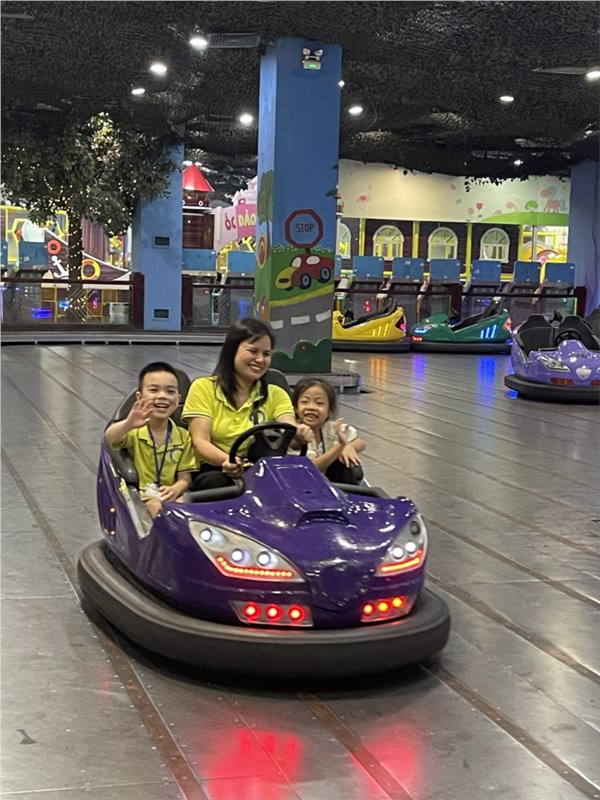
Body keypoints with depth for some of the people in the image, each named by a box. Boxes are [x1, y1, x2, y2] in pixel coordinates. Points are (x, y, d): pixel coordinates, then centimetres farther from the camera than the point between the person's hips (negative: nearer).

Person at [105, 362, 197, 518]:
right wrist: (127, 424, -45)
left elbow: (185, 477, 5)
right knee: (155, 507, -34)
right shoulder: (134, 431, -2)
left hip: (170, 496, 2)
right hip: (140, 495, -2)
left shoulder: (183, 436, 6)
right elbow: (108, 440, -23)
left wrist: (175, 489, -19)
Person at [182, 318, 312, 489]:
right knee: (214, 481, -39)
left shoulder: (276, 395, 14)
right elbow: (200, 442, -7)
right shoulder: (203, 387, 5)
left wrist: (299, 436, -31)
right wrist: (227, 460, -29)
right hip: (214, 471, -3)